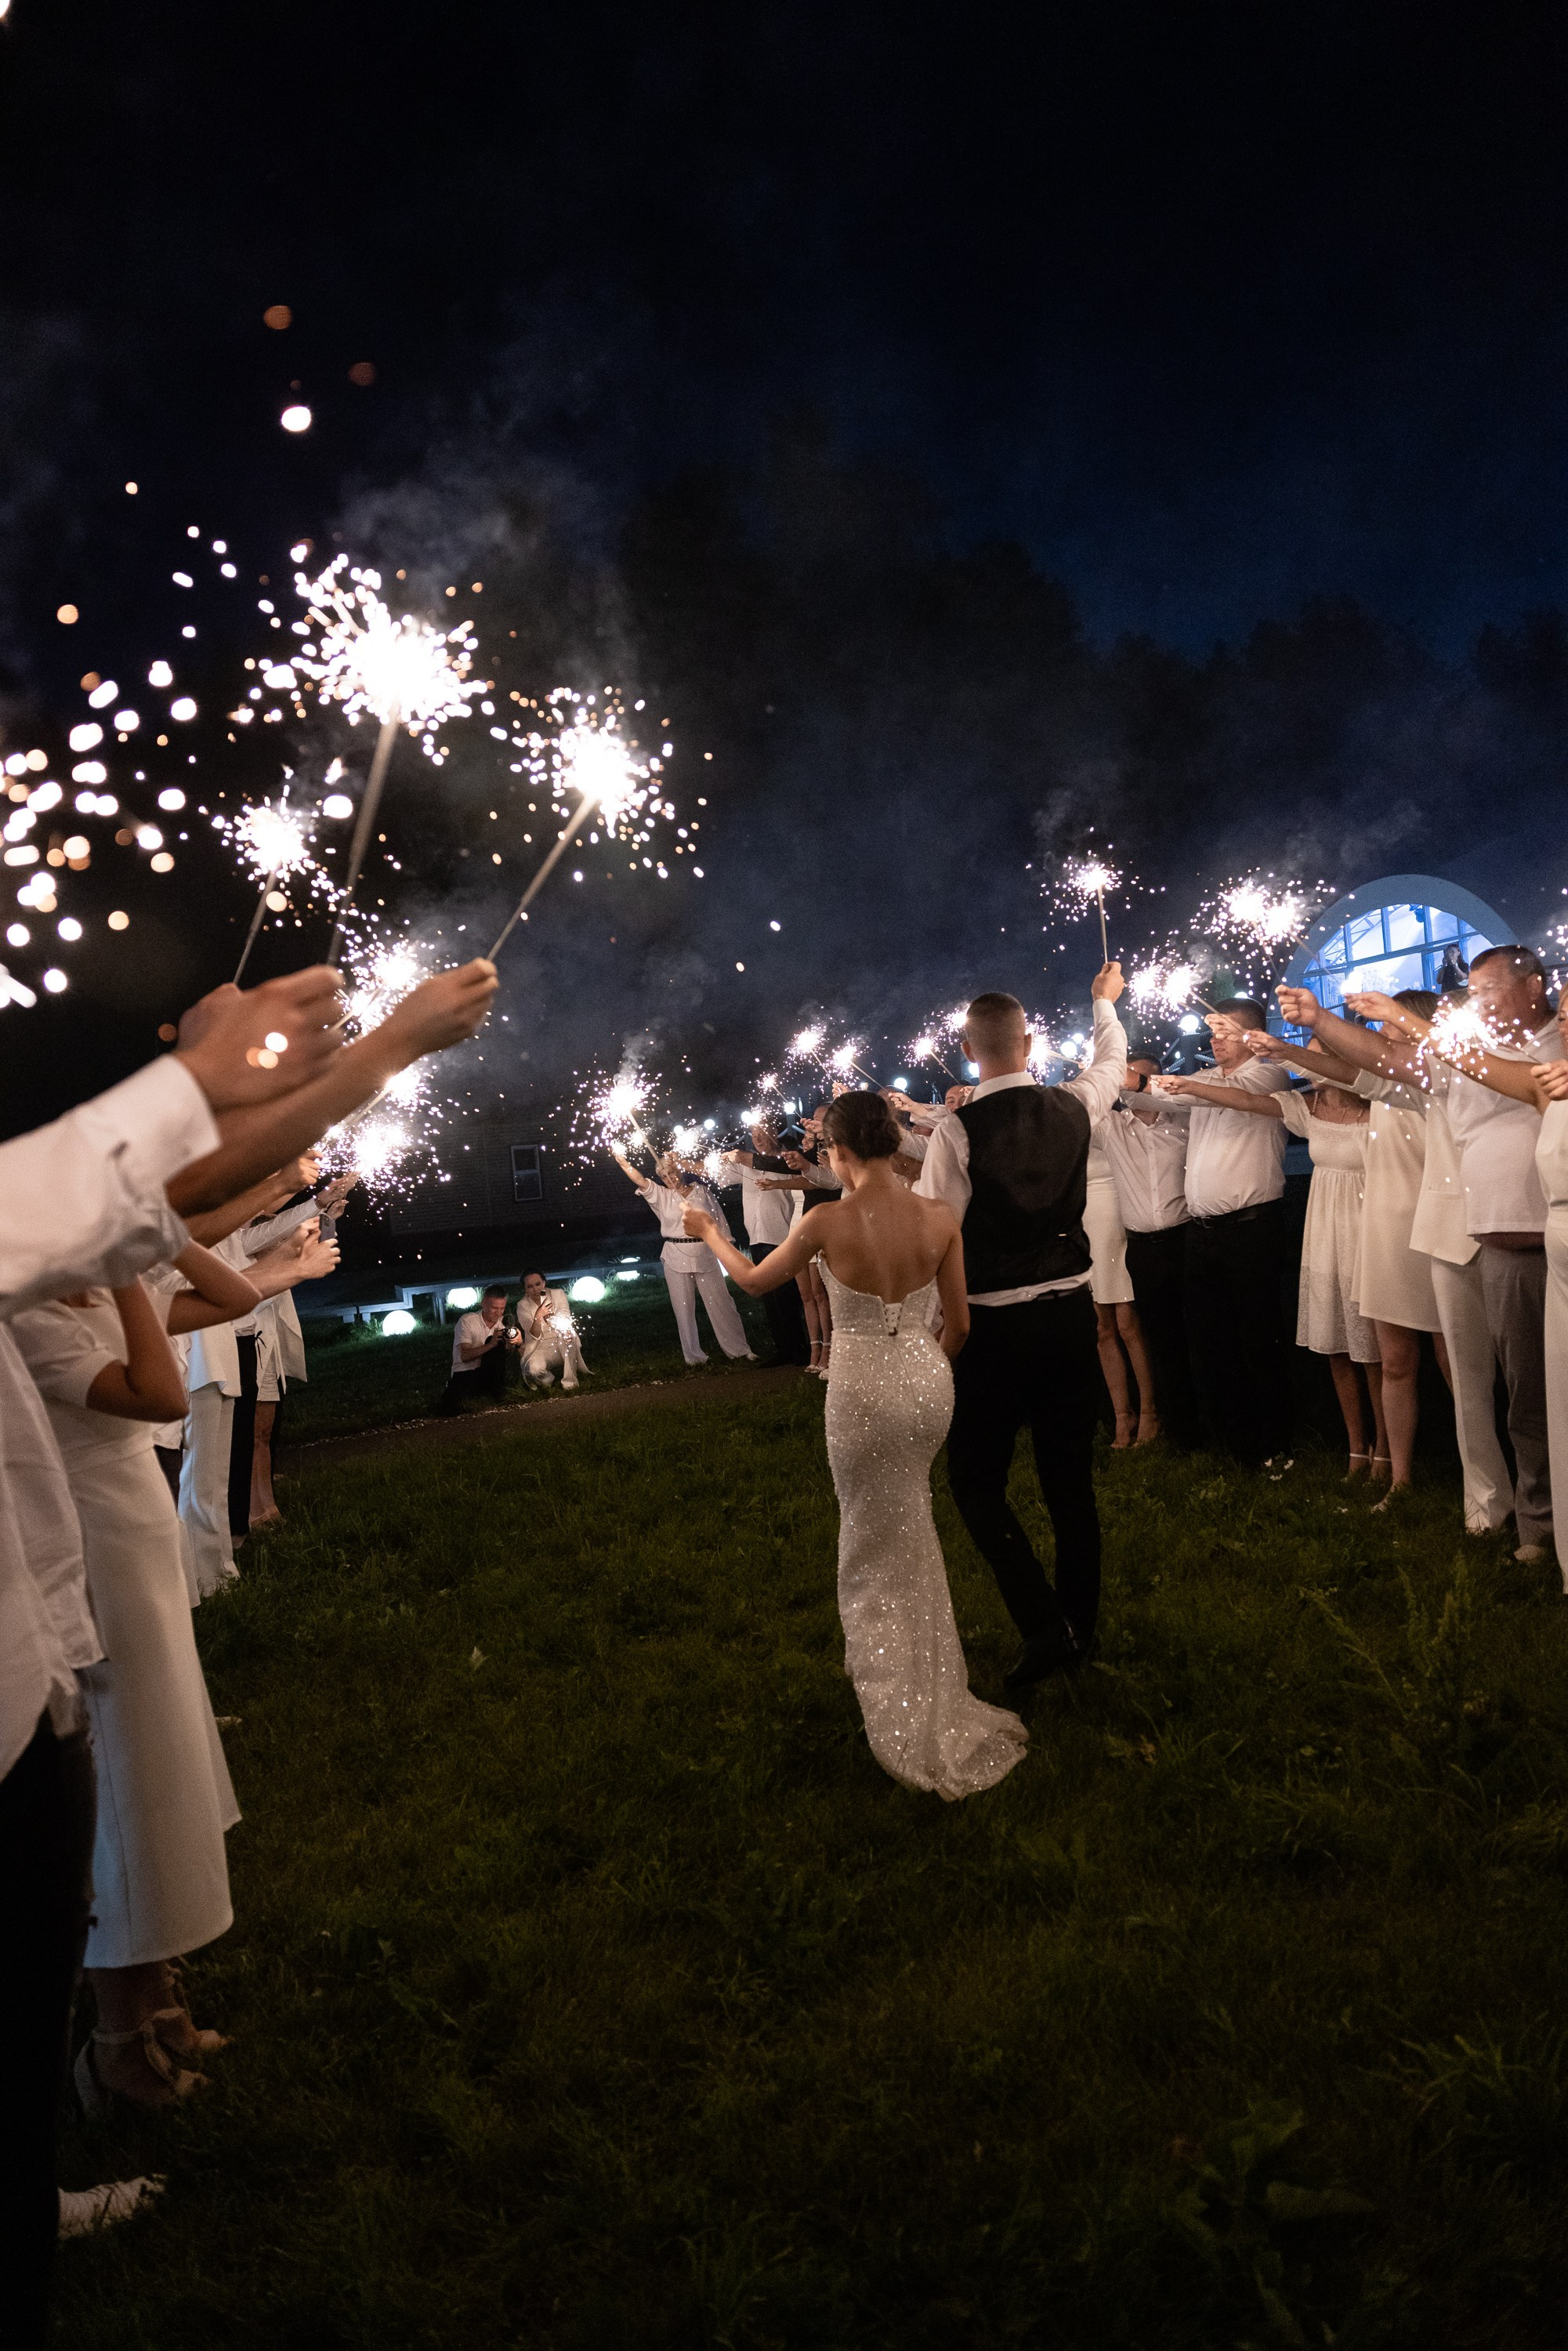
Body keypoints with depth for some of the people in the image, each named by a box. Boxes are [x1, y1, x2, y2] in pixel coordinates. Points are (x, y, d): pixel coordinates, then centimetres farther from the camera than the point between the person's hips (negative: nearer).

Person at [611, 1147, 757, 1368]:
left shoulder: (701, 1190, 6)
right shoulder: (661, 1195, 5)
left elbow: (717, 1219, 9)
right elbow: (639, 1181, -7)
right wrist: (622, 1161, -17)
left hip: (704, 1254, -1)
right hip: (676, 1257, 1)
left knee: (720, 1304, 0)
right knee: (684, 1309, 4)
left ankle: (739, 1350, 7)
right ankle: (693, 1357, 11)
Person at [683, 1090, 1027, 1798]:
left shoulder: (827, 1221, -16)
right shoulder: (940, 1219, -7)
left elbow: (754, 1281, 2)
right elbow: (958, 1323, 2)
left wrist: (710, 1233, 20)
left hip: (863, 1390, -4)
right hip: (928, 1382, 4)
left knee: (879, 1544, 13)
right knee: (907, 1529, 28)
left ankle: (911, 1725, 23)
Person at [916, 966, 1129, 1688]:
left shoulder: (958, 1130, -15)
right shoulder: (1072, 1107, -1)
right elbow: (1112, 1061, 22)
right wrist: (1105, 1001, 41)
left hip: (994, 1324, -5)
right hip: (1071, 1310, 5)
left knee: (977, 1478, 8)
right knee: (1070, 1474, 15)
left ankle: (1045, 1626, -2)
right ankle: (1079, 1627, 28)